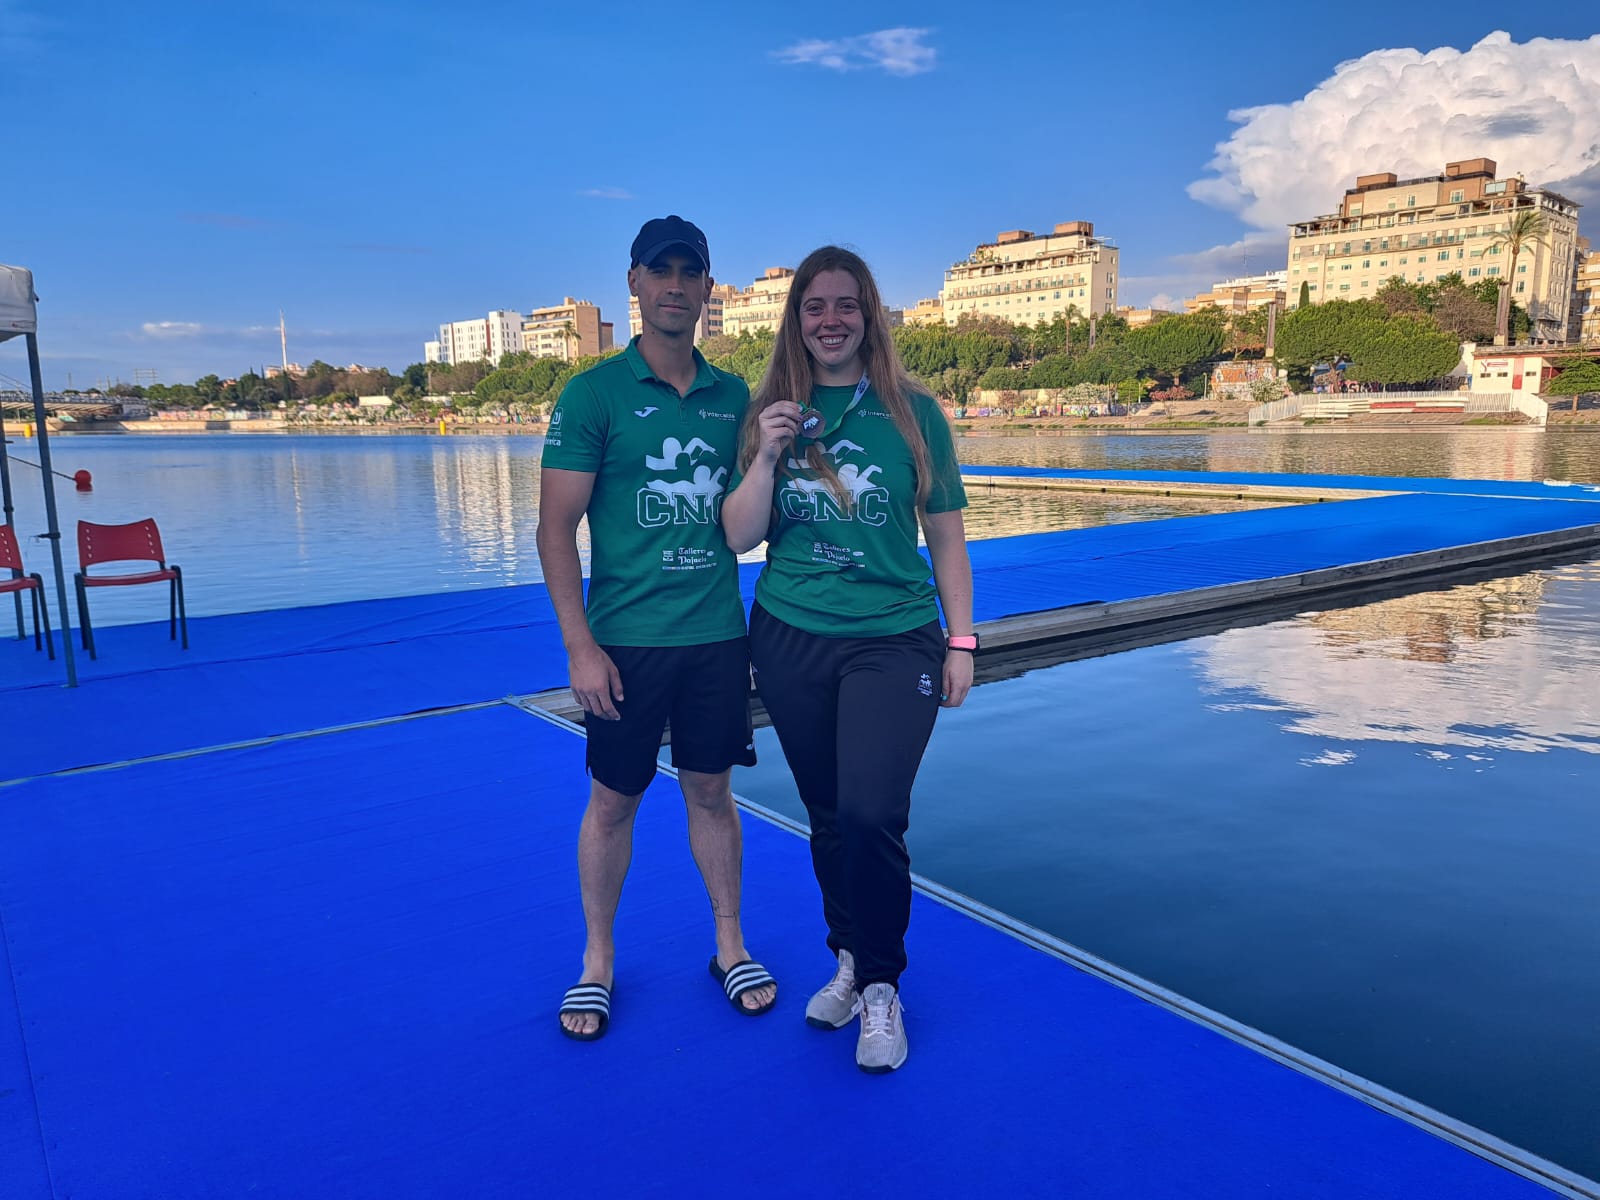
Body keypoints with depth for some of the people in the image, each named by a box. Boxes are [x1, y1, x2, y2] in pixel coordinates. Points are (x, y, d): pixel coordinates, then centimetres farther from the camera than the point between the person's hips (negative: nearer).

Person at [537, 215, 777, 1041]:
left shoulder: (733, 397, 8)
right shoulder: (594, 393, -5)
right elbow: (555, 528, -9)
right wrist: (579, 646, -13)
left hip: (718, 635, 3)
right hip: (625, 639, -3)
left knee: (710, 790, 14)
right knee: (613, 801, 9)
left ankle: (730, 947, 30)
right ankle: (597, 961, 28)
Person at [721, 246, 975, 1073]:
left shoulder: (912, 412, -1)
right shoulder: (769, 412, 4)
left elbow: (946, 538, 3)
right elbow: (740, 538, 1)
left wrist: (961, 641, 1)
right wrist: (767, 457, -14)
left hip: (894, 641, -2)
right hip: (789, 640, 3)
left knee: (871, 815, -13)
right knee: (827, 817, 12)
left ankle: (880, 984, 10)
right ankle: (850, 958, 34)